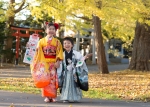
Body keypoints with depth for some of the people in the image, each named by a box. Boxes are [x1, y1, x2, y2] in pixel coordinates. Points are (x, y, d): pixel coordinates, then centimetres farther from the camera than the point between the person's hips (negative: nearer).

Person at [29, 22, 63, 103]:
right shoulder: (42, 41, 7)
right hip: (44, 63, 0)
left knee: (53, 79, -2)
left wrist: (58, 61, -10)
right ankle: (47, 96, 2)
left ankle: (53, 96, 3)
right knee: (45, 79, -2)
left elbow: (59, 52, 1)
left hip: (53, 63, 0)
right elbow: (38, 52, 4)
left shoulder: (57, 41, 5)